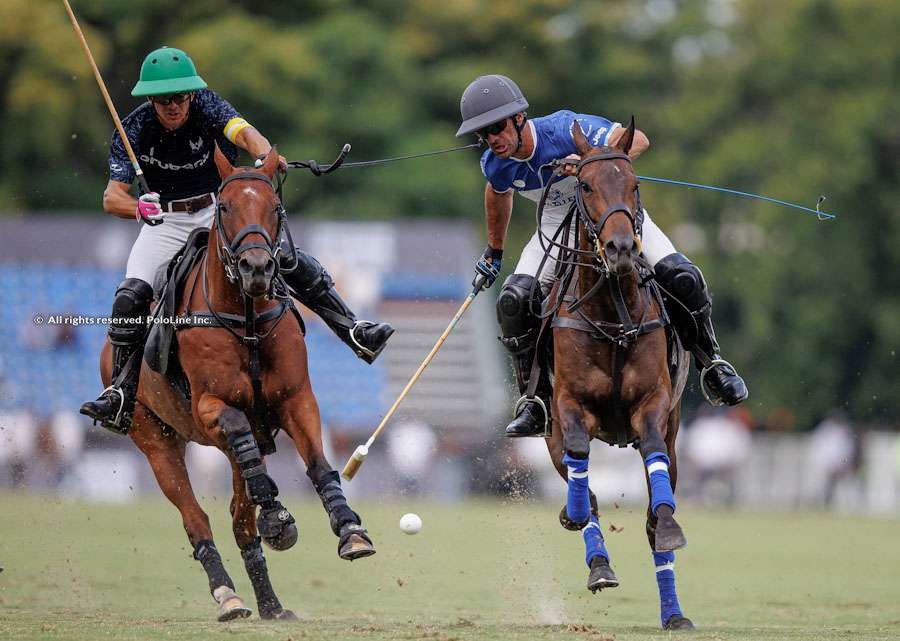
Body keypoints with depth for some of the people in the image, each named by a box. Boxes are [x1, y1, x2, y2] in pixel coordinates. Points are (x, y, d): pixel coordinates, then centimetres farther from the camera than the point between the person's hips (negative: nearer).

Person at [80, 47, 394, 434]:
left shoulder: (206, 105, -15)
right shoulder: (135, 129, -14)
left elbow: (244, 132, -34)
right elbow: (112, 197, -19)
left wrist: (265, 156, -58)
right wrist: (139, 207, -42)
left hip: (218, 211, 0)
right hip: (165, 223, 0)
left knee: (293, 262, -17)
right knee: (131, 296, -21)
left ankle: (354, 332, -8)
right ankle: (121, 395, -15)